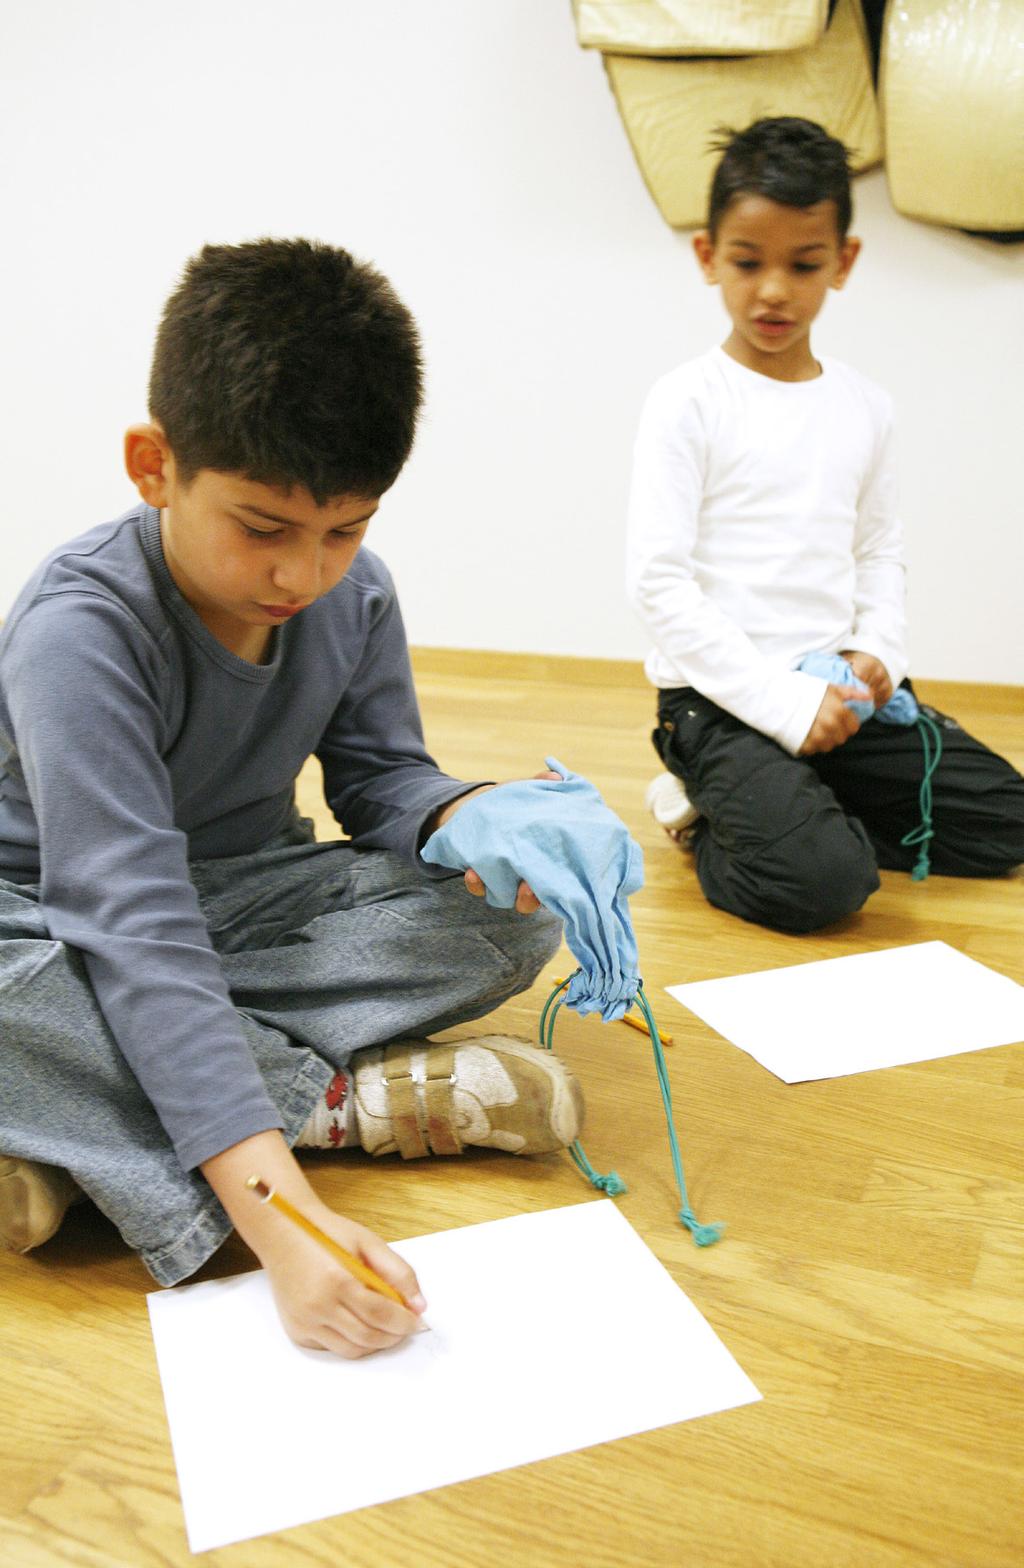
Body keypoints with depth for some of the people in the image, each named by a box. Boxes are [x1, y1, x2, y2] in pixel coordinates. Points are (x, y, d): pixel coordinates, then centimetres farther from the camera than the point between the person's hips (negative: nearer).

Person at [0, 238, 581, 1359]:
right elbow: (137, 927, -36)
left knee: (514, 917, -17)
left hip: (247, 894, 5)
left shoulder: (355, 596, -11)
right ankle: (334, 1100, -22)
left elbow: (378, 774, -1)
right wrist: (278, 1213, -44)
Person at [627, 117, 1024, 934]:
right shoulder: (690, 401, -8)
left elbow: (880, 550, 18)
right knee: (820, 881, -26)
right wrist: (778, 700, -18)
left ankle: (750, 811, 10)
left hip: (834, 689, 7)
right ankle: (713, 822, 7)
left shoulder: (866, 406, 10)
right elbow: (658, 580, -14)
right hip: (720, 698, -7)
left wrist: (878, 653, -3)